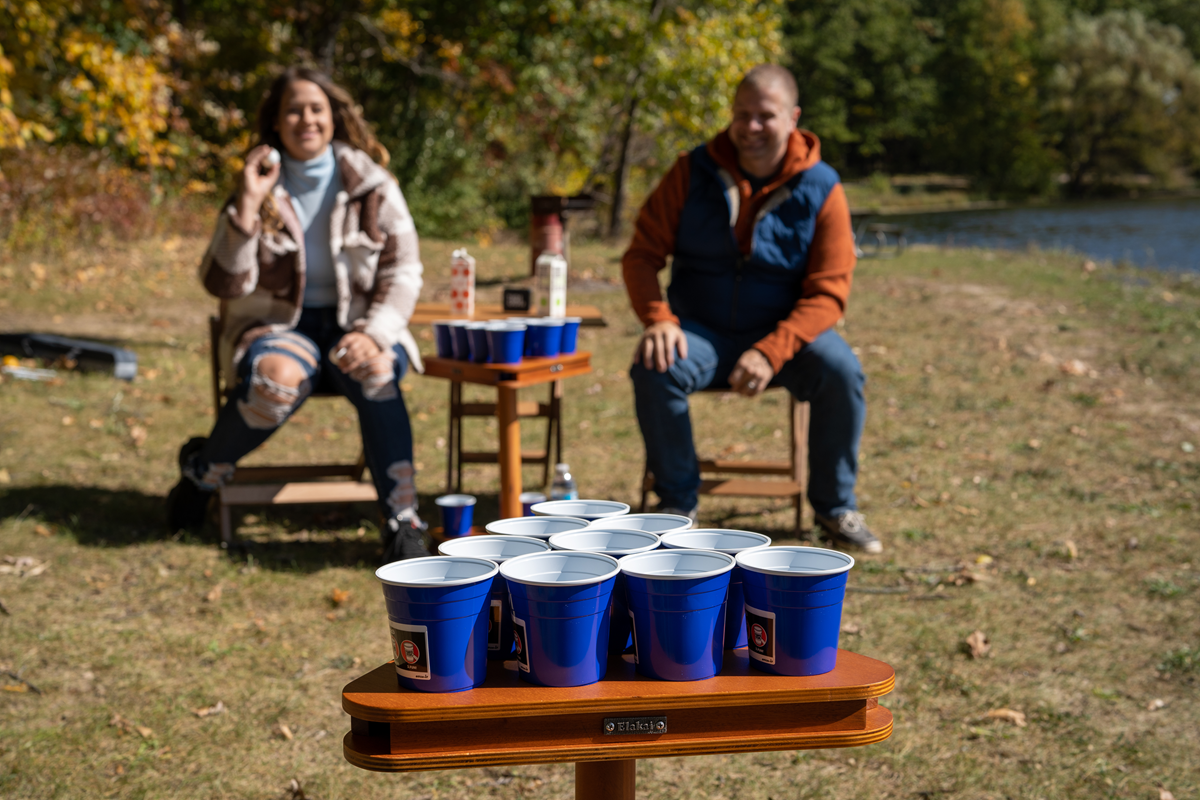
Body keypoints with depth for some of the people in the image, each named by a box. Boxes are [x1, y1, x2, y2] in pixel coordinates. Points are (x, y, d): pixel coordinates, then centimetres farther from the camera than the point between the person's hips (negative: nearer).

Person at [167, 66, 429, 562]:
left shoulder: (372, 186, 0)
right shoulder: (261, 186, 0)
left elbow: (403, 272, -1)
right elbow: (223, 284, -9)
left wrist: (372, 333, -18)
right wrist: (246, 206, -19)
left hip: (357, 324, 0)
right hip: (280, 323, 0)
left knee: (375, 372, -35)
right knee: (277, 377, -36)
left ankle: (403, 523, -29)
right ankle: (202, 471, -7)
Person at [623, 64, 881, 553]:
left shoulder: (821, 190, -6)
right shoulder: (693, 173, -2)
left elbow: (828, 293, -10)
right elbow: (641, 255, -1)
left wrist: (770, 352, -25)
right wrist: (658, 319, -21)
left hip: (785, 332, 0)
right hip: (702, 330, 1)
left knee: (841, 371, -29)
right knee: (655, 368, -30)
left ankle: (835, 506, -7)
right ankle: (678, 502, -9)